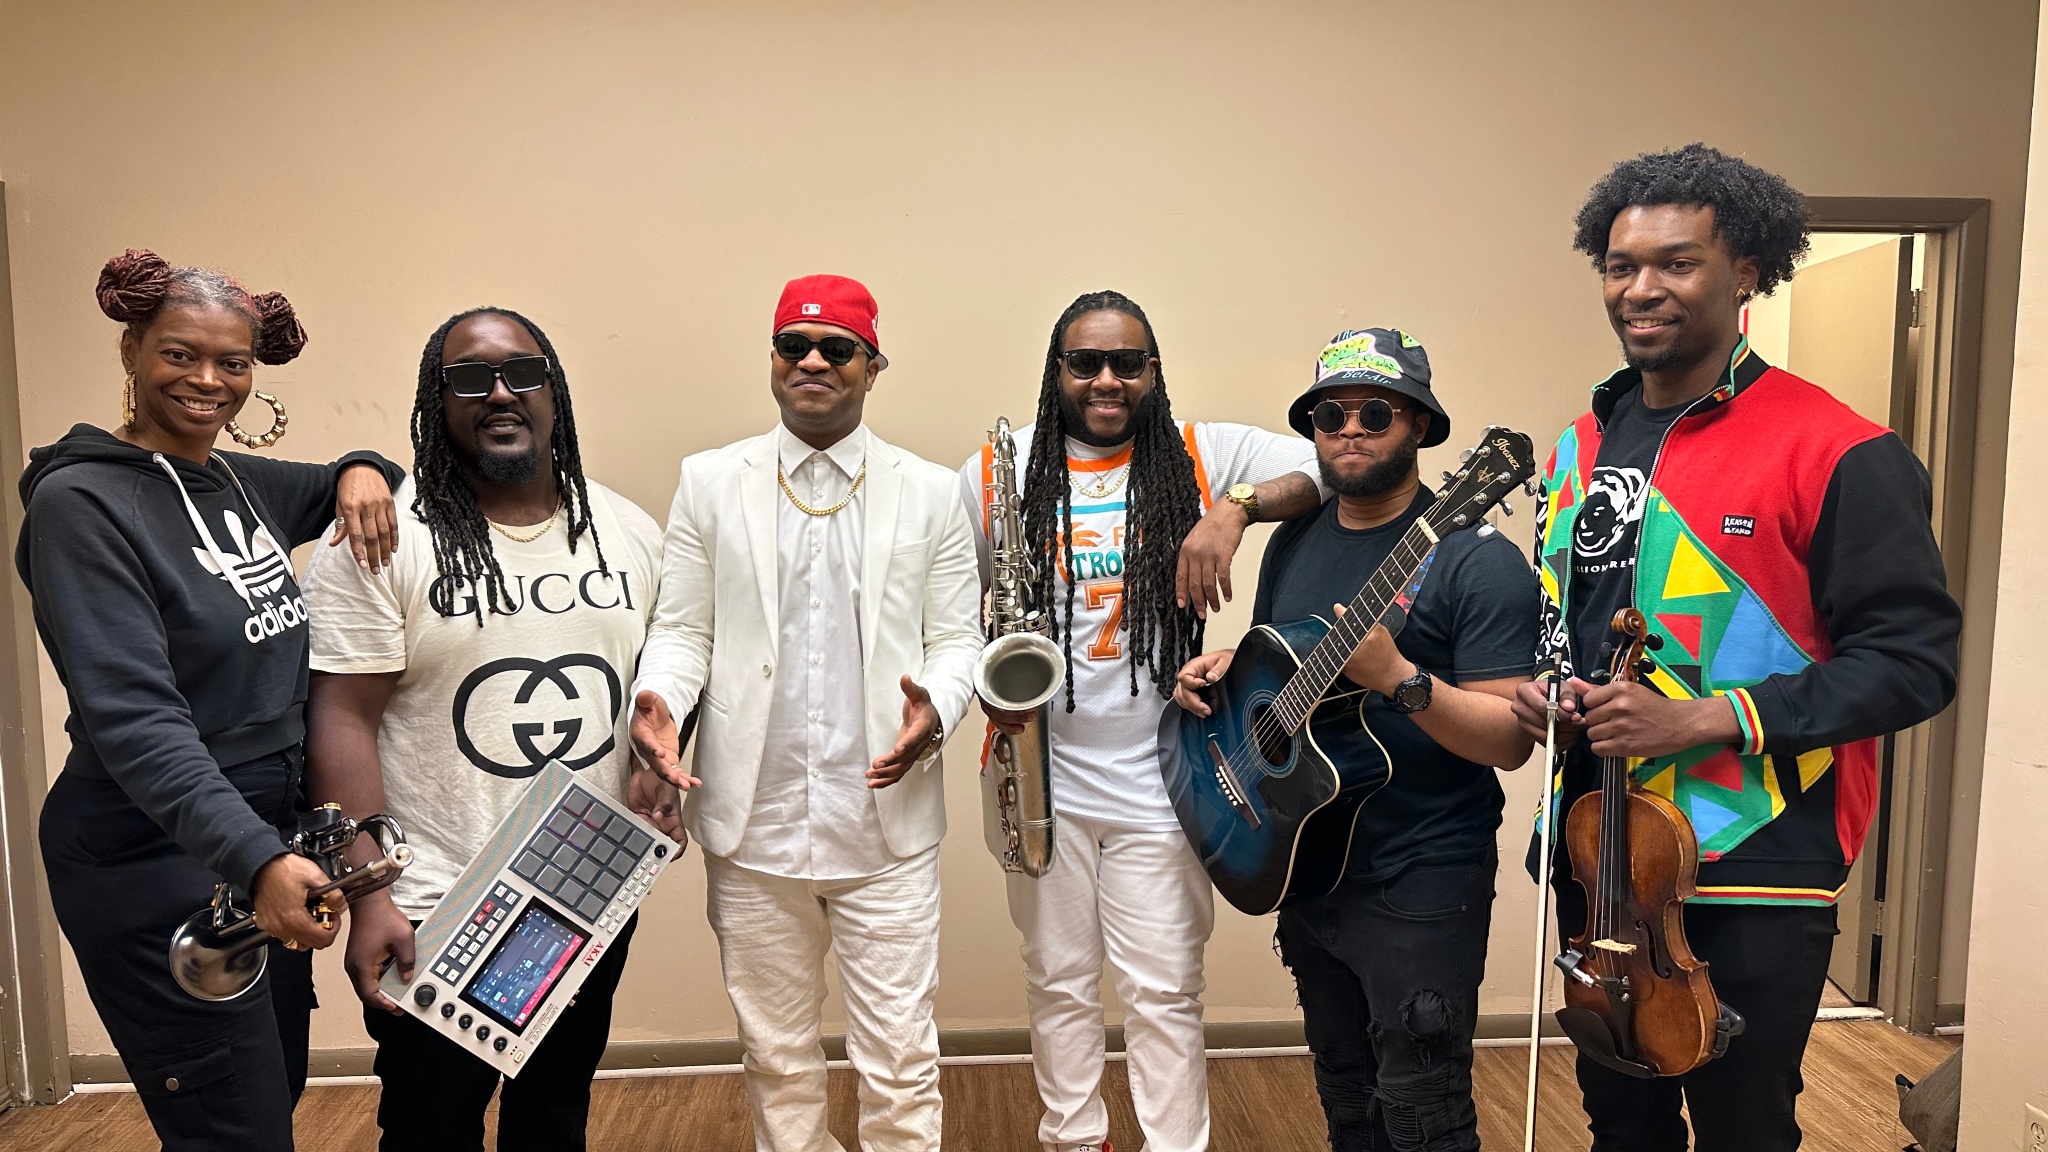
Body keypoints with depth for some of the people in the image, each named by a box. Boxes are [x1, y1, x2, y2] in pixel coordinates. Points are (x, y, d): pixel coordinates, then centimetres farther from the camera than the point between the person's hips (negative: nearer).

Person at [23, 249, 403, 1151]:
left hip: (272, 843, 7)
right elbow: (134, 717, -24)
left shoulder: (242, 482, 6)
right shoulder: (81, 501, -13)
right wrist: (254, 858, -37)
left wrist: (362, 473, -1)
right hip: (158, 867, -7)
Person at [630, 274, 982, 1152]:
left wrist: (934, 710, -17)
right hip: (752, 825, 1)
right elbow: (683, 630, 6)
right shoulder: (710, 482, 5)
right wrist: (657, 702, -14)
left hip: (887, 825, -1)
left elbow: (957, 641, 3)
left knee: (899, 1062, 5)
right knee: (776, 1055, 17)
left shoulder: (928, 492, 3)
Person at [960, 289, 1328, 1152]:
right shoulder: (995, 473, 0)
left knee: (1164, 990, 8)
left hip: (1159, 776, -1)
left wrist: (1236, 506, -26)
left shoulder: (1202, 457, -2)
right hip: (1044, 770, 2)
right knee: (1058, 979, 17)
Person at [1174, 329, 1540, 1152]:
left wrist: (1399, 679, -32)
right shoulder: (1292, 543, 6)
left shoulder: (1475, 558, -15)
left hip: (1421, 887, -6)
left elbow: (1510, 740, -19)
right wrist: (1224, 669, -2)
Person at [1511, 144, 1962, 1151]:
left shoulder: (1836, 454, -12)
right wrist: (1542, 687, -1)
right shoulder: (1581, 447, 8)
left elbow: (1914, 657, -15)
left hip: (1751, 879, -6)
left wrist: (1706, 717, -23)